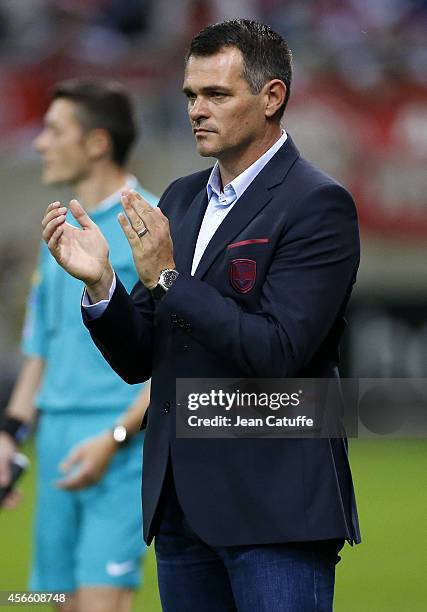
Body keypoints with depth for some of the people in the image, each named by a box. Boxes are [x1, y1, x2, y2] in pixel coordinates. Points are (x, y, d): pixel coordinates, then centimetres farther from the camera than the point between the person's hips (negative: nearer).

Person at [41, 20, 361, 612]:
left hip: (275, 511, -7)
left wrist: (167, 278, -17)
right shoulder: (181, 198, 14)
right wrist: (100, 281, -5)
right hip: (182, 505, 7)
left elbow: (278, 353, -18)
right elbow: (139, 361, 13)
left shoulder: (318, 203, -9)